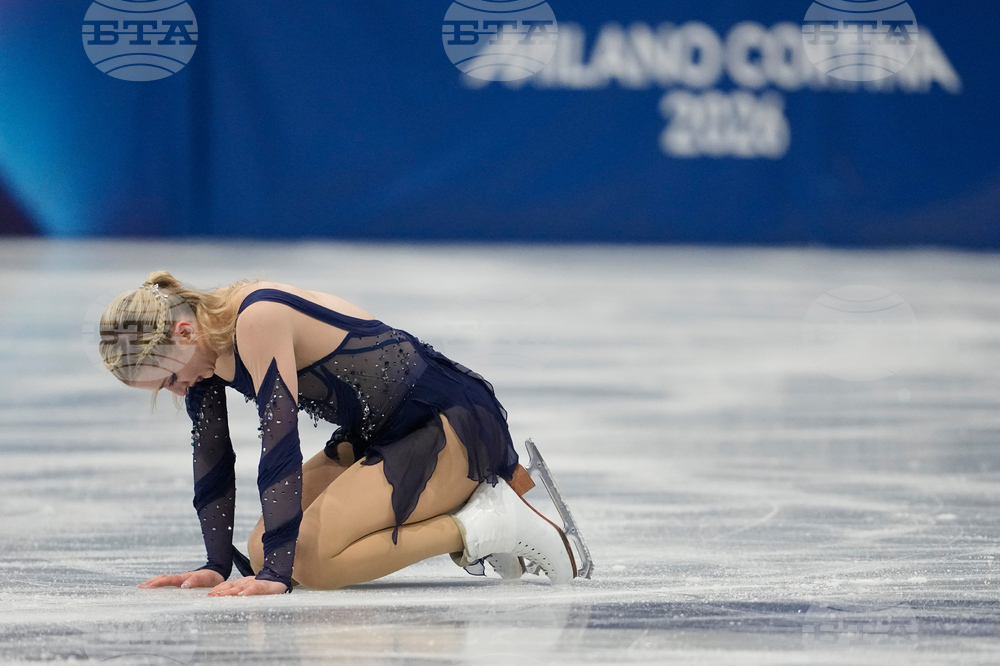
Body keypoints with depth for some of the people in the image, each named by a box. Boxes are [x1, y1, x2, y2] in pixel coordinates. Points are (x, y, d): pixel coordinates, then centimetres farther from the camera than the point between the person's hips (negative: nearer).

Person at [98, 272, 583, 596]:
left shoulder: (258, 319, -26)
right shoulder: (203, 343, 1)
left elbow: (279, 440, -30)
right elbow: (211, 459, 7)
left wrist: (276, 572, -31)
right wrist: (217, 566, 1)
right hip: (383, 436, 10)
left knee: (310, 561, -23)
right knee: (261, 553, 3)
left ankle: (480, 527, -10)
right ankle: (450, 506, 10)